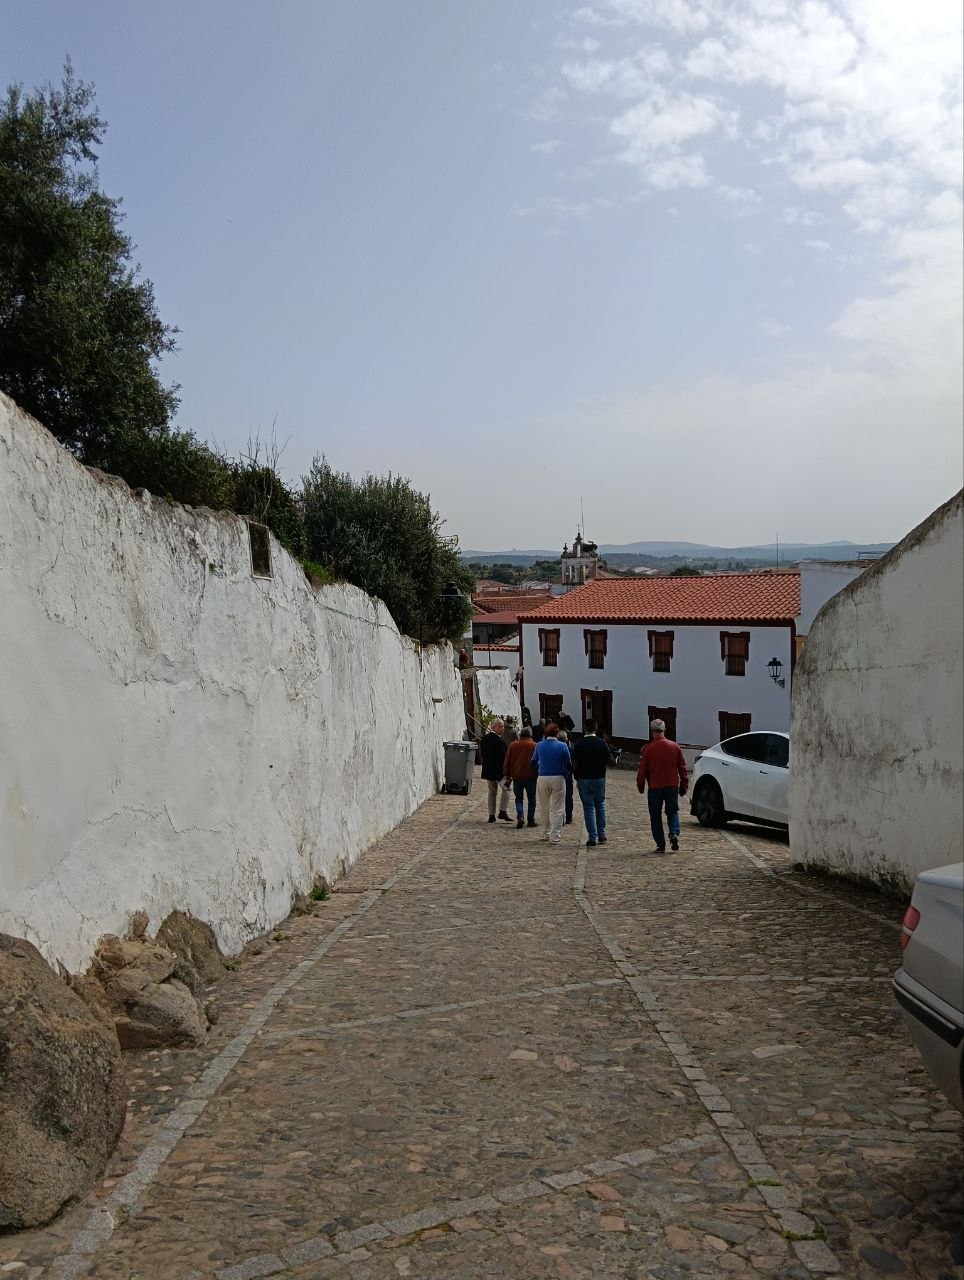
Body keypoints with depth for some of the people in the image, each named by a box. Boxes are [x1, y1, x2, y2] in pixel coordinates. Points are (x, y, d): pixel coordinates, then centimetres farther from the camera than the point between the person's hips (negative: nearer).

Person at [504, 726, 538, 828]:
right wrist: (538, 775, 8)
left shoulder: (513, 745, 3)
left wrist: (507, 775, 14)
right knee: (531, 799, 10)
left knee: (518, 798, 12)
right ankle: (531, 820, 12)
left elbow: (507, 762, 6)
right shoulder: (534, 746, -4)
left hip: (517, 777, 2)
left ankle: (520, 816, -8)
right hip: (530, 777, -2)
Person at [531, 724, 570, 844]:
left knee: (544, 807, 17)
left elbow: (534, 762, 9)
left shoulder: (539, 745, -1)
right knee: (557, 809, 2)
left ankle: (546, 833, 26)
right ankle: (555, 836, -3)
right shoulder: (563, 746, -8)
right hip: (558, 778, -3)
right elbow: (569, 764, -4)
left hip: (542, 778, 3)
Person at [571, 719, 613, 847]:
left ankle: (592, 838, 1)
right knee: (600, 805, 17)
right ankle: (601, 835, 17)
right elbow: (610, 761, -6)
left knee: (588, 808, 4)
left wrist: (577, 778, 8)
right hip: (599, 778, 1)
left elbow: (575, 764, -7)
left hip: (584, 779, -1)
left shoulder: (579, 744, -7)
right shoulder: (602, 742, -6)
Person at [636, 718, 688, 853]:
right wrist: (684, 785, 15)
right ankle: (674, 834, -8)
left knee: (656, 816, 9)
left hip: (655, 787, -2)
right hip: (672, 786, 2)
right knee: (673, 812, 17)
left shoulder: (647, 749, -7)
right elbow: (682, 768, 6)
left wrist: (640, 786, 9)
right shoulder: (674, 746, 1)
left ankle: (661, 845, 7)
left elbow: (642, 770, -4)